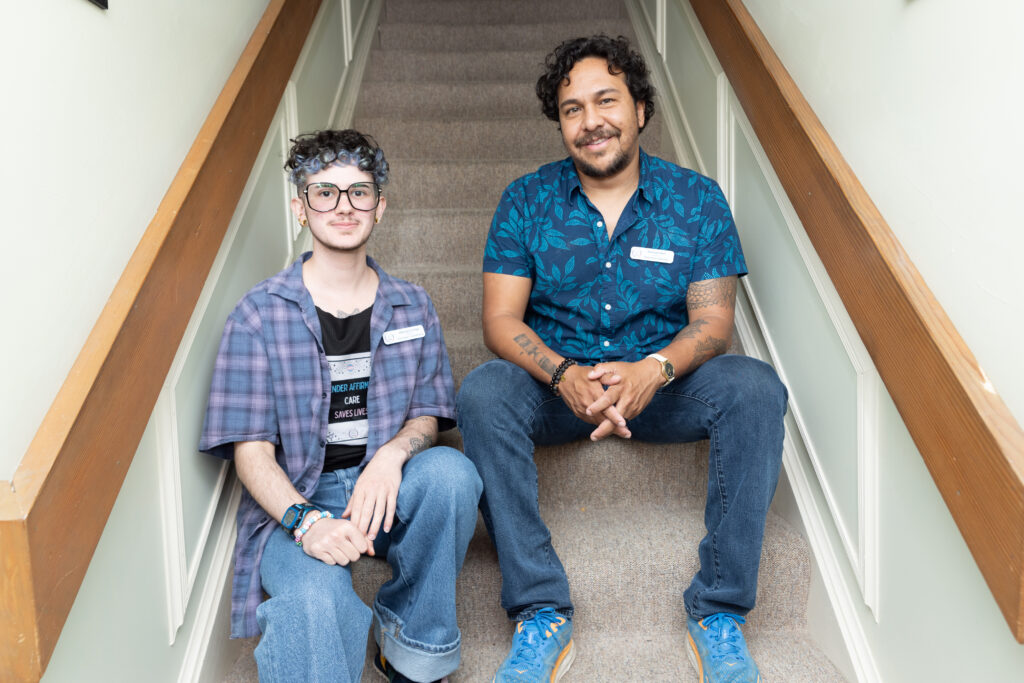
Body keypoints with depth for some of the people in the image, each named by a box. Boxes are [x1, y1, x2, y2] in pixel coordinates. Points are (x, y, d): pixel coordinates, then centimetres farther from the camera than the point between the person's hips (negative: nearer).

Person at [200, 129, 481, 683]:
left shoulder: (411, 307, 8)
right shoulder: (259, 314, -3)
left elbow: (428, 416, 7)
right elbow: (251, 451, -7)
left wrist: (392, 454, -18)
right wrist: (304, 520, -26)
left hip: (385, 490, 4)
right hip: (293, 502, -4)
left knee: (451, 470, -29)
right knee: (317, 599, -36)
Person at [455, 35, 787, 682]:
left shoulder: (697, 199, 1)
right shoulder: (527, 201, 1)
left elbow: (713, 320, -5)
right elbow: (501, 319, -6)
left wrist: (654, 370, -27)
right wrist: (565, 375, -27)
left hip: (662, 383, 1)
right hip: (556, 383, 0)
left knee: (756, 387, -28)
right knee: (483, 393, -31)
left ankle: (720, 611, -16)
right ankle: (542, 613, -21)